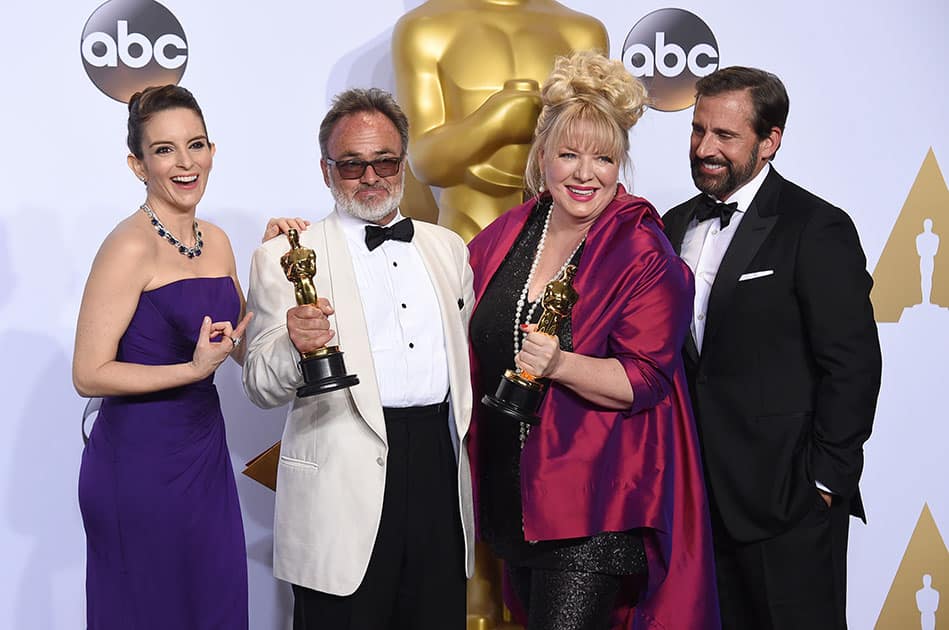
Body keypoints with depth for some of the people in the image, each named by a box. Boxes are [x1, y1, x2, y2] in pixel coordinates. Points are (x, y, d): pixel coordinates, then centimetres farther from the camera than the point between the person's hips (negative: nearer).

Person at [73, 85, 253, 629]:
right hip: (141, 458, -7)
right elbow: (90, 374, -16)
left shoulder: (216, 241, 9)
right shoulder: (131, 246, -14)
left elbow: (244, 346, 14)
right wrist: (194, 369, -24)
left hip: (204, 452, 7)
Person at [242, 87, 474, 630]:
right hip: (344, 490, -4)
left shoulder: (448, 248, 15)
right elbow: (261, 387, -5)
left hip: (440, 470, 4)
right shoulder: (285, 259, 0)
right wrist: (295, 347, -25)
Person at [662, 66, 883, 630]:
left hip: (788, 498, -6)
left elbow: (853, 366, -12)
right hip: (700, 494, 6)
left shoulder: (817, 229, -10)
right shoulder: (677, 226, 11)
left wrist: (825, 479, -13)